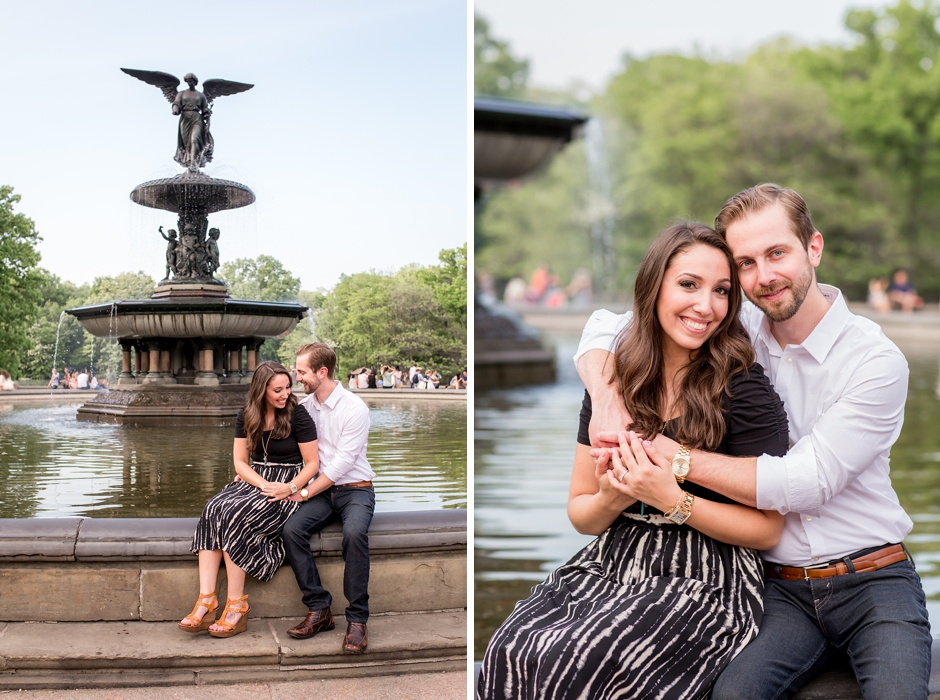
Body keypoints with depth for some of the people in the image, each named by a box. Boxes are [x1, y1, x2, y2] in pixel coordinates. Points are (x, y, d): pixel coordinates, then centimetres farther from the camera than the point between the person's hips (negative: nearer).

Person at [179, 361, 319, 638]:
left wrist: (290, 488, -21)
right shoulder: (246, 416, 7)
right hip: (253, 481, 5)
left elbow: (312, 463, -6)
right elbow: (240, 462, 7)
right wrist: (263, 484, -11)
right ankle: (206, 601, -30)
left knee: (234, 516, -30)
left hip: (286, 488, -5)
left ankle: (237, 606, -26)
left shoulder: (298, 416, -7)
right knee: (213, 509, -25)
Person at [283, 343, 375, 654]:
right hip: (322, 490, 5)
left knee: (354, 532, -36)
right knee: (292, 529, -25)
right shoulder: (304, 405, 7)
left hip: (355, 488, -5)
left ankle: (357, 619, -25)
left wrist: (304, 492, -18)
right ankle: (319, 610, -15)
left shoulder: (355, 408, -11)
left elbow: (343, 462, -16)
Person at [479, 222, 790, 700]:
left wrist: (673, 500, -18)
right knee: (509, 652, -23)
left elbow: (767, 529, -6)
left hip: (703, 580, -4)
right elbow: (580, 514, 12)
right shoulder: (614, 381, 7)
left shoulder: (743, 388, -7)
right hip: (611, 565, 4)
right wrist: (610, 499, -11)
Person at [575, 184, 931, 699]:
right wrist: (608, 402, -13)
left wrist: (668, 452, -17)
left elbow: (806, 482, -16)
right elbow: (604, 328, 8)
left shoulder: (877, 361, -7)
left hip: (874, 580, -1)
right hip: (782, 586, 2)